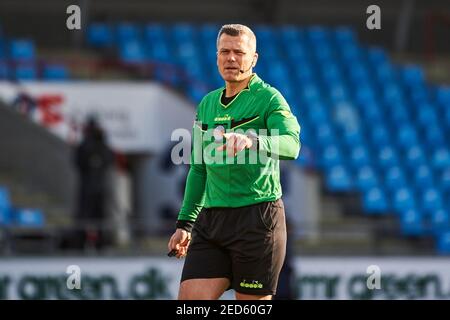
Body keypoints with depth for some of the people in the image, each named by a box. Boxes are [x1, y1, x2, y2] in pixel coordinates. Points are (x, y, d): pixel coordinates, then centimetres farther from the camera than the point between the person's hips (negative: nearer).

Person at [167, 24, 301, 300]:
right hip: (210, 221, 6)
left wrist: (252, 141, -42)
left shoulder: (269, 98, -4)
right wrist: (184, 223, 21)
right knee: (189, 302, -7)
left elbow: (291, 144, -23)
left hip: (258, 218, -6)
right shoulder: (207, 104, 17)